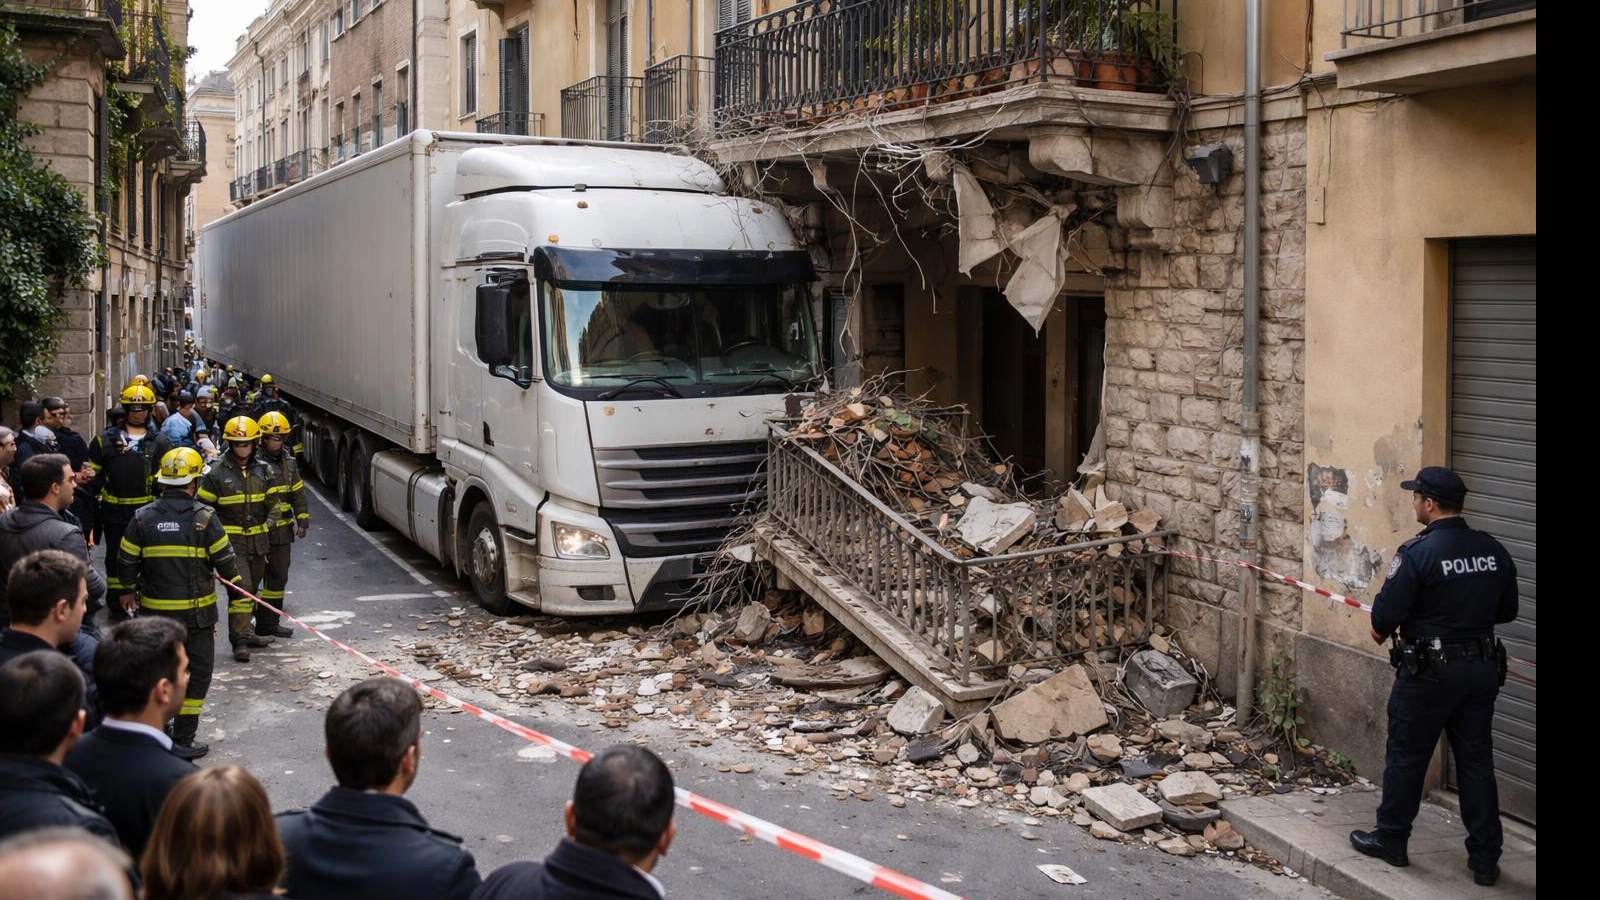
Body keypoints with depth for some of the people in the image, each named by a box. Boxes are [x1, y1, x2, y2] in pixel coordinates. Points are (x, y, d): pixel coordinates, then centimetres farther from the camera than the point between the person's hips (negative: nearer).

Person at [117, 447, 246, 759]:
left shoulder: (143, 517, -3)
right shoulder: (203, 517, -13)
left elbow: (126, 561, 4)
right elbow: (224, 560, -8)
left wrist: (128, 591, 22)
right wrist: (233, 579, 14)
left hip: (155, 608, 4)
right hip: (196, 612, -4)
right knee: (199, 673, 6)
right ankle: (182, 740, 4)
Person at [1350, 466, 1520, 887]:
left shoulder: (1416, 553, -19)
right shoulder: (1494, 551, 1)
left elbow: (1386, 614, -16)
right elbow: (1507, 611, 11)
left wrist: (1382, 630, 5)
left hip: (1429, 672, -6)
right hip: (1483, 668, 6)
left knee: (1406, 757, 10)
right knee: (1476, 761, 12)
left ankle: (1391, 839, 23)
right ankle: (1485, 857, 17)